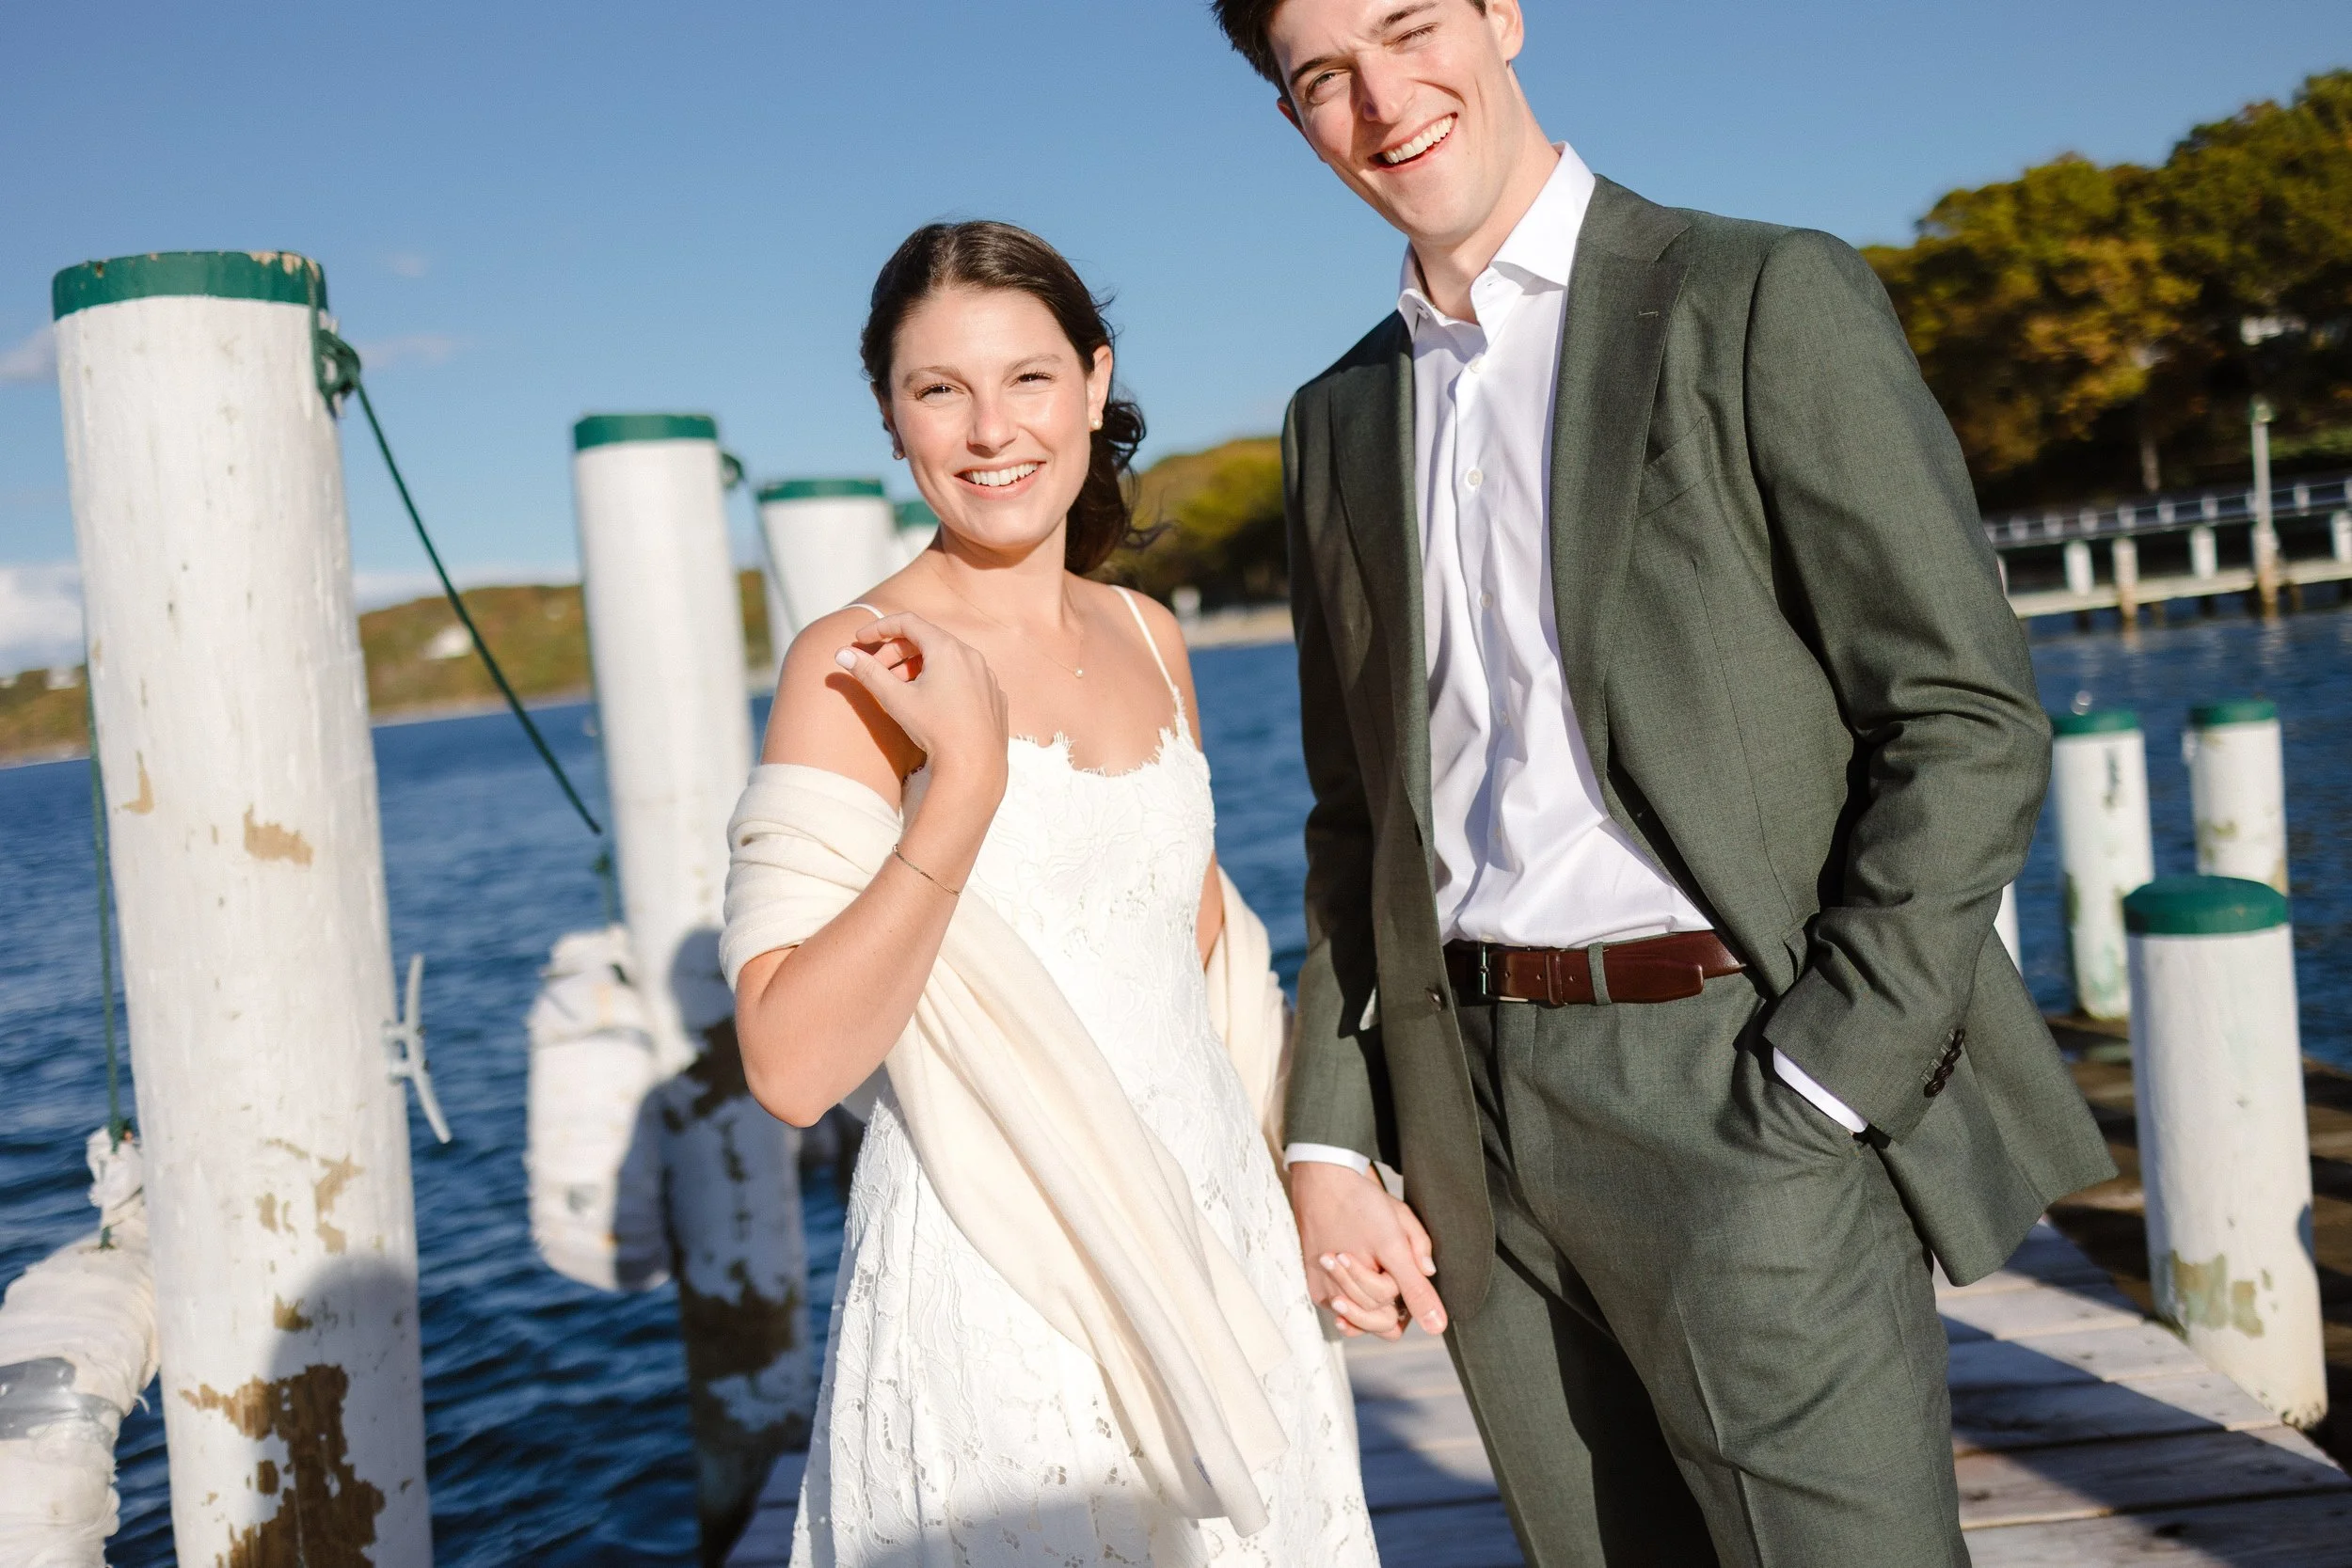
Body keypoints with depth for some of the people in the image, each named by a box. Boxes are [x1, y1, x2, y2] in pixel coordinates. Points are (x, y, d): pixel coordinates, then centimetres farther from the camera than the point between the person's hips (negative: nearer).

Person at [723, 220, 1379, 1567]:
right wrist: (967, 776, -26)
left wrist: (1299, 1184, 14)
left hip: (1216, 1256, 6)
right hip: (1001, 1289, -6)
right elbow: (793, 1065, -21)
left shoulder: (1149, 639, 6)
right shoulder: (858, 668, -13)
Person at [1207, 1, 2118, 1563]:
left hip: (1751, 1093, -5)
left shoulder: (1766, 300, -3)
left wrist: (1813, 1089, -14)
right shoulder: (1340, 419, 15)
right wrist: (1331, 1143, 9)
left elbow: (1970, 720, -8)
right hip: (1487, 1124, 5)